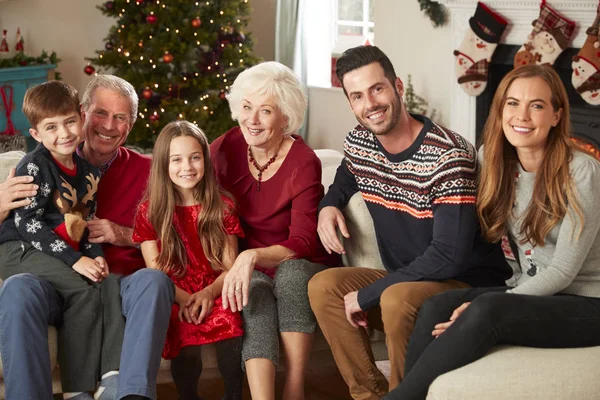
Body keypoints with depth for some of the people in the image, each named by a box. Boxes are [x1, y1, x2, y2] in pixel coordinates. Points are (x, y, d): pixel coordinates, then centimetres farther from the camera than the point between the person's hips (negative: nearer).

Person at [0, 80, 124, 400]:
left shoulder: (88, 173, 11)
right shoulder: (34, 166, -12)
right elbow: (27, 223, -19)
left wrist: (96, 255, -7)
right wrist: (75, 261, -24)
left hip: (72, 256, 7)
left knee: (110, 284, -18)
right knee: (84, 290, -26)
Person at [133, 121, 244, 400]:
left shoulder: (222, 207, 9)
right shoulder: (150, 212, 6)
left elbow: (230, 266, 4)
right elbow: (155, 271, 2)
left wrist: (209, 293, -17)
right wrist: (184, 298, -17)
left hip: (215, 295, 1)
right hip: (174, 300, -1)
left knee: (231, 322, -31)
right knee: (186, 334, -32)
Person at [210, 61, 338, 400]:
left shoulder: (304, 163, -15)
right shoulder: (225, 149, -5)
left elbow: (303, 244, -18)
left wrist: (253, 256, -36)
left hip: (297, 267, -2)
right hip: (250, 270, 2)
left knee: (291, 273, -36)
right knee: (256, 293, -32)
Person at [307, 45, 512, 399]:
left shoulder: (449, 155, -24)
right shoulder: (358, 144, 0)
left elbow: (449, 256, -28)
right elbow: (346, 180, 27)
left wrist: (367, 295, -22)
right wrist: (328, 206, 2)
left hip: (470, 284, -7)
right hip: (405, 278, 7)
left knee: (398, 299, -34)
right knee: (323, 286, -10)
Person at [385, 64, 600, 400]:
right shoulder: (496, 161, 3)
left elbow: (563, 271, -17)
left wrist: (480, 310, -22)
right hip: (532, 294, 6)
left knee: (487, 311, -32)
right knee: (438, 307, -22)